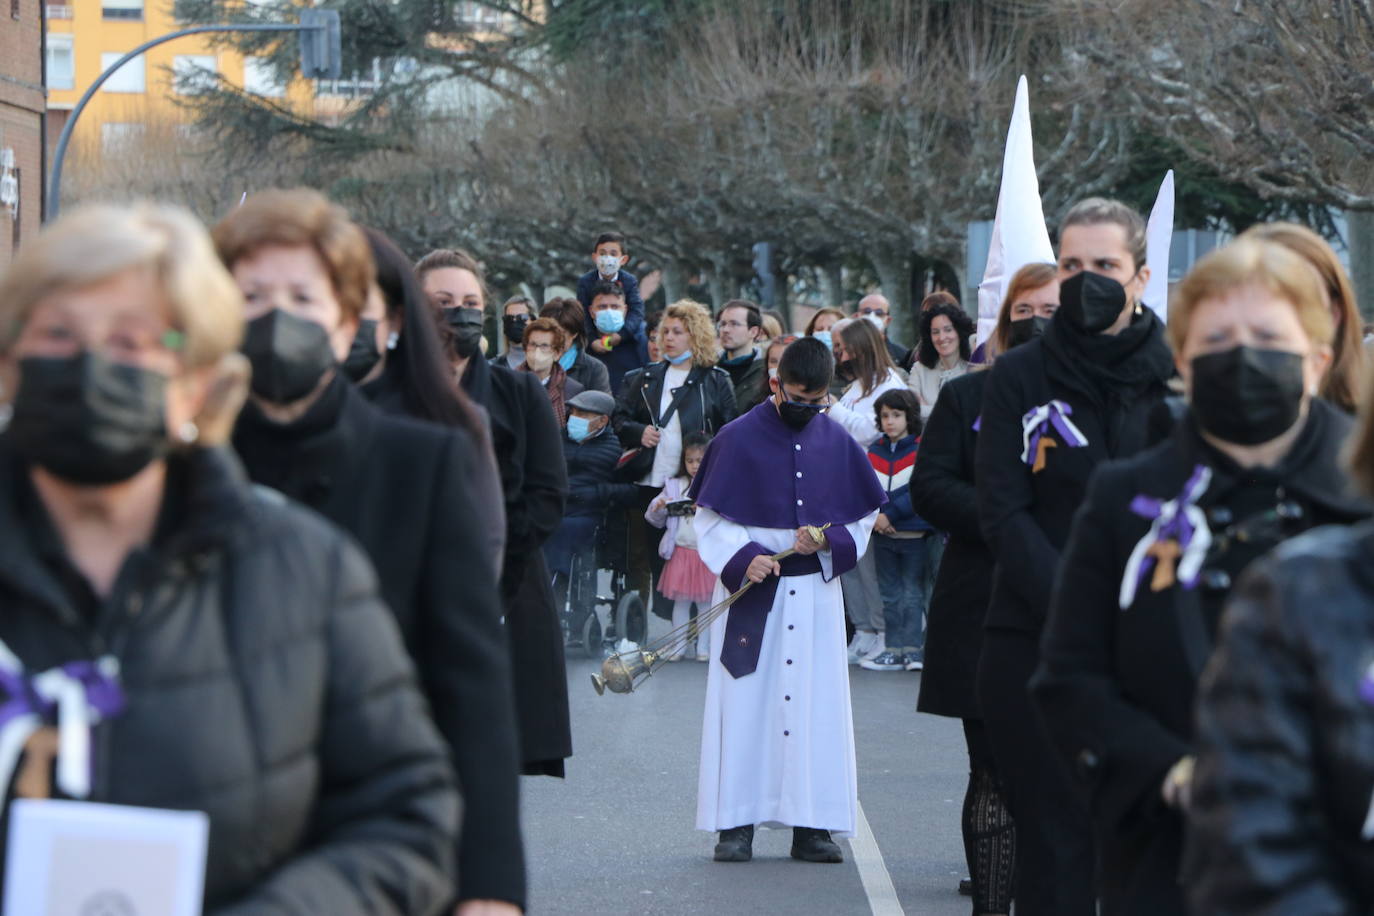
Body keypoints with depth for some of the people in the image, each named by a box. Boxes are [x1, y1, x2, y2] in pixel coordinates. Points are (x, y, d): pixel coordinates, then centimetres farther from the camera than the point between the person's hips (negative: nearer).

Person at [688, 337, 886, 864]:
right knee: (744, 705, -3)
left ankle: (810, 825, 5)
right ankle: (736, 824, 2)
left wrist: (827, 539, -8)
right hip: (750, 593, -3)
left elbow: (864, 517, 12)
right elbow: (710, 518, -1)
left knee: (815, 707, 1)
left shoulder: (837, 443, 7)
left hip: (816, 595, 3)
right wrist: (742, 558, -18)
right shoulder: (738, 439, -2)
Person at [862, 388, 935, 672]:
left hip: (914, 534, -5)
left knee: (912, 594, -1)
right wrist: (874, 516, -11)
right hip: (883, 534, 5)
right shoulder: (875, 451, 8)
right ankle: (893, 650, 15)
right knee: (890, 595, 10)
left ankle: (914, 649, 3)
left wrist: (890, 514, -17)